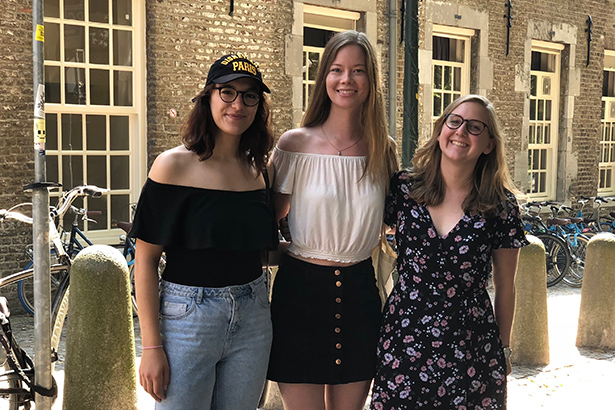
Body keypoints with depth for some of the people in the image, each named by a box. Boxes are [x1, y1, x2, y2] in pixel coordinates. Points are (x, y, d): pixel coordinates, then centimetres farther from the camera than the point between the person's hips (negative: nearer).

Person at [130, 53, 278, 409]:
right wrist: (152, 346, -12)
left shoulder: (259, 170, 6)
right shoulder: (175, 166, -9)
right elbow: (146, 260, -9)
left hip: (253, 318, 5)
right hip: (188, 318, -4)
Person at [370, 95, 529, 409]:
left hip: (470, 347, -1)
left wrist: (504, 350, 10)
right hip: (403, 341, 1)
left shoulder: (501, 205, -3)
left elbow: (504, 285, 5)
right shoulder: (403, 187, -1)